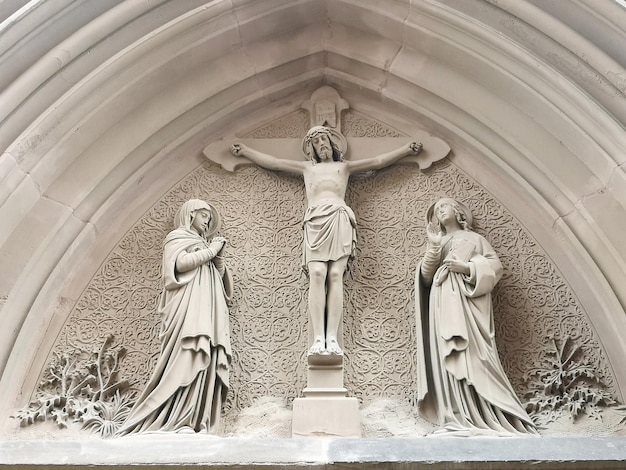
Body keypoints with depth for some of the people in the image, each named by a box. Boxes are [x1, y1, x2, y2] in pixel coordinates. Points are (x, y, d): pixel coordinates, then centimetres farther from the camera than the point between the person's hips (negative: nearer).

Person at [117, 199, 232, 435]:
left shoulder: (204, 244, 29)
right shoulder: (177, 237, 10)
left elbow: (221, 278, 25)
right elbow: (181, 263, -10)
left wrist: (218, 257, 7)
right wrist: (210, 251, -1)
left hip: (209, 309, 7)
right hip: (189, 305, -7)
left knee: (206, 361, -7)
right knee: (189, 358, -19)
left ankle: (196, 421, -13)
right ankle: (179, 421, -22)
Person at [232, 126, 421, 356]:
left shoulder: (344, 166, 28)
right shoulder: (307, 167, 31)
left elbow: (378, 161, 26)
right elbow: (273, 162, 32)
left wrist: (408, 149, 23)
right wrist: (244, 150, 34)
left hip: (339, 220, 0)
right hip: (315, 222, 0)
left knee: (335, 275, -17)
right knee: (317, 274, -19)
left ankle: (332, 339, -24)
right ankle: (318, 339, -26)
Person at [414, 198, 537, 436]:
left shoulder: (474, 238, 18)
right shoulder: (437, 243, 26)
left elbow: (495, 264, 5)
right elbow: (426, 276, 10)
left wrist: (468, 268, -10)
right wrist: (433, 246, -2)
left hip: (468, 304, -3)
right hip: (445, 304, 3)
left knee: (473, 355, -14)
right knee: (448, 358, -8)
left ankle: (484, 414, -13)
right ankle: (459, 416, -11)